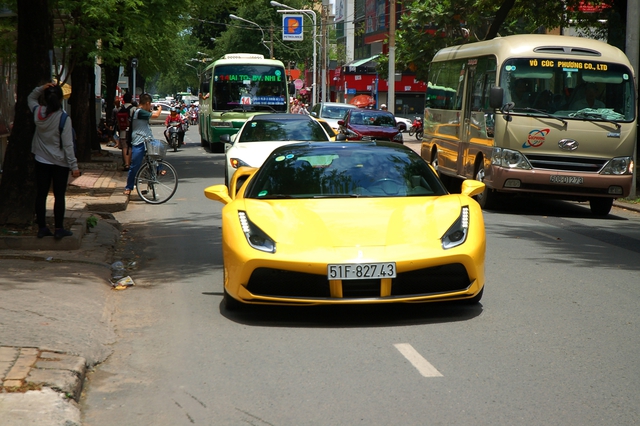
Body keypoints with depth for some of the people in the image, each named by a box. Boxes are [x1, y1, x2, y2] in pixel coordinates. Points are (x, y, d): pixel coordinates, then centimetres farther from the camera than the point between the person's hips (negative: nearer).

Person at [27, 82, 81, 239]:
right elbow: (67, 145, -16)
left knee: (41, 195, 8)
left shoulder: (38, 113, -4)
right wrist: (74, 165, -12)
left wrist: (41, 88, 3)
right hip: (60, 163, -4)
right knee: (59, 196, 4)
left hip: (41, 161, 4)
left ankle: (42, 228, 13)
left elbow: (30, 98, 20)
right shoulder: (64, 118, -16)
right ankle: (59, 229, 6)